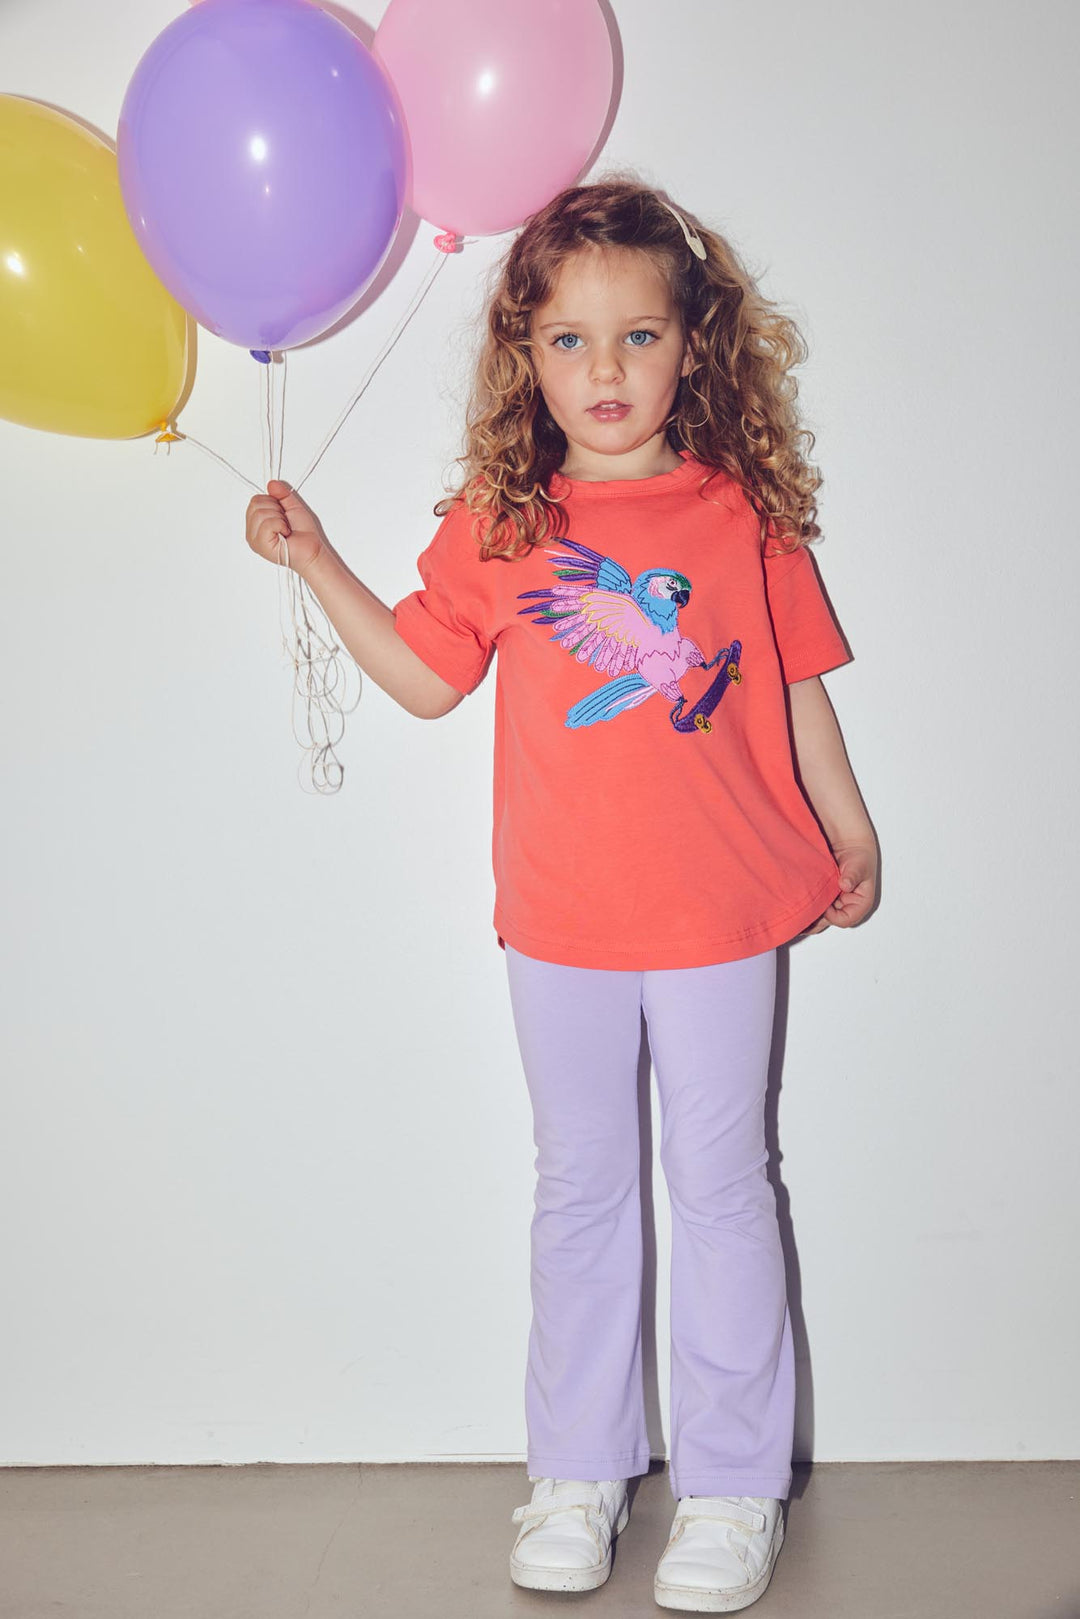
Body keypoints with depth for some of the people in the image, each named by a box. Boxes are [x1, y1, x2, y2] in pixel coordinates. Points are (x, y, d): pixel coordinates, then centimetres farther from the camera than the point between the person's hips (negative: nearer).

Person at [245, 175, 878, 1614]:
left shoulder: (741, 512, -3)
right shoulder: (499, 521, 0)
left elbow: (796, 682, 5)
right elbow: (427, 677, 5)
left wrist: (847, 827, 11)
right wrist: (317, 562, -1)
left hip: (717, 914, -1)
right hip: (559, 921, 2)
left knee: (721, 1187, 9)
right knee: (581, 1188, 14)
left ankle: (733, 1483, 26)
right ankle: (579, 1469, 31)